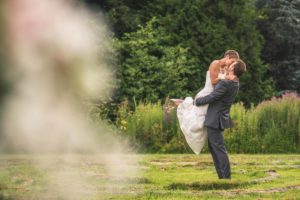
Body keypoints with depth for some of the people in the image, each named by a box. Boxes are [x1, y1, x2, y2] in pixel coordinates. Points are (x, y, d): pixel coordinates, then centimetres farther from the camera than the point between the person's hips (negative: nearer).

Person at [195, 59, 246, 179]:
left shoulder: (225, 84, -22)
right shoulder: (235, 83, 7)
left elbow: (210, 98, -17)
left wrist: (196, 101, -3)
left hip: (215, 120, -9)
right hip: (217, 119, 9)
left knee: (219, 149, -7)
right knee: (213, 148, 16)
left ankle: (226, 177, -7)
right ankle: (222, 176, 17)